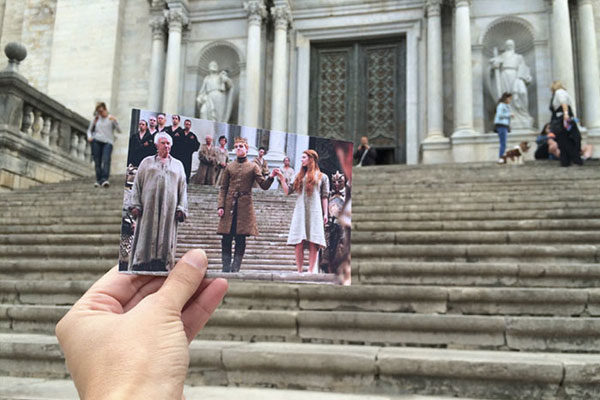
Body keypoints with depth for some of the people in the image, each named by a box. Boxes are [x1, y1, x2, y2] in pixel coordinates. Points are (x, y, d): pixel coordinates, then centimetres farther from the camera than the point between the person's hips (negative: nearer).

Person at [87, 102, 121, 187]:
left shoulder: (111, 118, 9)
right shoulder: (95, 119, 16)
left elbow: (119, 131, 0)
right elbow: (89, 130, 24)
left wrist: (114, 121, -14)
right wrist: (89, 137, 3)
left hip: (108, 142, -3)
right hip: (96, 141, 3)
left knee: (106, 160, -21)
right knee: (97, 161, -1)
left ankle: (105, 179, -30)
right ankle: (98, 180, 7)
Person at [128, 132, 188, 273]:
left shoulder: (178, 165, 18)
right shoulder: (146, 162, 17)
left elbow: (183, 188, 13)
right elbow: (137, 184, 10)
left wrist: (181, 209, 1)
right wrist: (135, 205, -1)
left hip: (169, 210, 1)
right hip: (148, 208, -1)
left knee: (165, 239, -3)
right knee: (145, 239, -4)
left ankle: (162, 268, -3)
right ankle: (139, 268, -5)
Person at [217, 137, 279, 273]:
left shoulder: (253, 167, 8)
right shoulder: (229, 167, 12)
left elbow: (264, 186, 3)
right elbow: (223, 188, 11)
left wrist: (271, 177, -17)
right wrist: (220, 206, 0)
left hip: (245, 207, -1)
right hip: (229, 206, 1)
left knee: (241, 238, -1)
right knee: (226, 238, -1)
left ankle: (235, 269, 5)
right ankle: (226, 269, 7)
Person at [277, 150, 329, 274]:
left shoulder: (322, 177, 11)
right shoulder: (300, 176, 19)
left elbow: (324, 197, 7)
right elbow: (288, 191, 14)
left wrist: (325, 214, 0)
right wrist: (282, 178, 6)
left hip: (315, 212, -2)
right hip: (300, 211, 2)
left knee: (313, 243, -9)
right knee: (299, 243, -5)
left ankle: (310, 270, -8)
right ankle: (299, 271, -1)